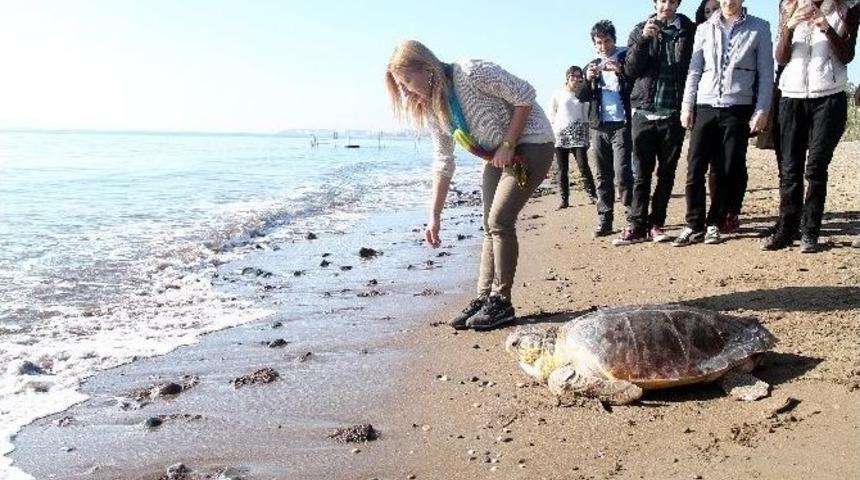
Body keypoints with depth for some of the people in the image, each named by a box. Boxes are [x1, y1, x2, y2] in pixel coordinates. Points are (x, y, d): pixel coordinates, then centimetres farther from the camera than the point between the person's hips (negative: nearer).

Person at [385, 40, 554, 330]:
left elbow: (525, 95, -20)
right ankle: (484, 298, 11)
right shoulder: (431, 109, -1)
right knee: (491, 226, 5)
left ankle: (501, 302, -5)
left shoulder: (471, 73, -25)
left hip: (531, 143, -8)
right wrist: (434, 215, 3)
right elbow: (444, 163, 4)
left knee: (500, 220, -14)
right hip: (498, 153, 8)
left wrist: (508, 146, -21)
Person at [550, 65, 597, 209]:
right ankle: (564, 199, 2)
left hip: (578, 134, 0)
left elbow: (586, 118, 14)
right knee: (562, 169, -1)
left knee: (583, 165, -11)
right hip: (560, 135, 0)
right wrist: (552, 136, 0)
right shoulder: (558, 95, 7)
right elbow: (551, 116, 8)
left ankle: (592, 195, -7)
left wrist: (587, 138, 10)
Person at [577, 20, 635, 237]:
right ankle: (604, 219, 9)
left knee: (622, 175, -12)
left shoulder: (626, 58, 4)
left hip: (621, 124, -4)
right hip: (598, 127, 5)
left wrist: (620, 72, -17)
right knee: (602, 176, 5)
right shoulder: (592, 66, 17)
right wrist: (588, 79, -7)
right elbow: (582, 96, 12)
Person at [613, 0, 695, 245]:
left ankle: (656, 224, 11)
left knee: (667, 173, 4)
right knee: (641, 173, 1)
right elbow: (630, 70, 1)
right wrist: (643, 39, -14)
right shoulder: (641, 30, 9)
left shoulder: (689, 30, 5)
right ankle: (636, 225, 5)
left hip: (673, 114, 0)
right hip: (644, 112, 0)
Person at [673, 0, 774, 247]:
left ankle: (714, 225, 11)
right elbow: (694, 71, 12)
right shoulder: (704, 29, 12)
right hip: (705, 107, 2)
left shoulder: (759, 28, 6)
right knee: (695, 169, -4)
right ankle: (694, 225, 4)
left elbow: (766, 73, 4)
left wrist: (762, 110, -5)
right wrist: (687, 106, 3)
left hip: (738, 109, -1)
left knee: (726, 172, 1)